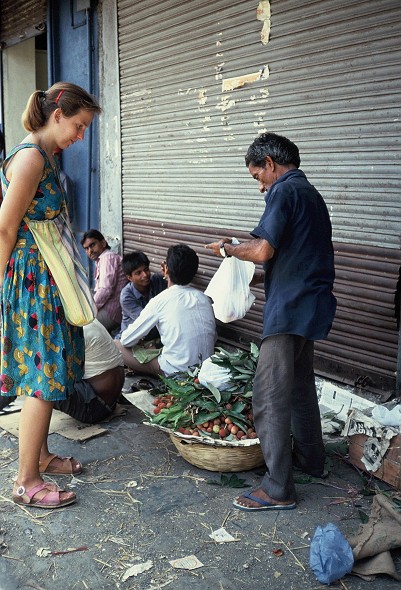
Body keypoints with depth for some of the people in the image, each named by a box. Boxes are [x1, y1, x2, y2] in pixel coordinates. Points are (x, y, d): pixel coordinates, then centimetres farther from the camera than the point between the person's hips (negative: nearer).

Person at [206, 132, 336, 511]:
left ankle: (278, 489, 1)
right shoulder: (312, 194, 18)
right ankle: (310, 458, 38)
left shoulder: (284, 190, -11)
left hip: (289, 307, -10)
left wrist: (228, 249, -3)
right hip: (312, 305, 10)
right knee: (300, 383, 22)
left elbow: (262, 251, -22)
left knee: (270, 396, -5)